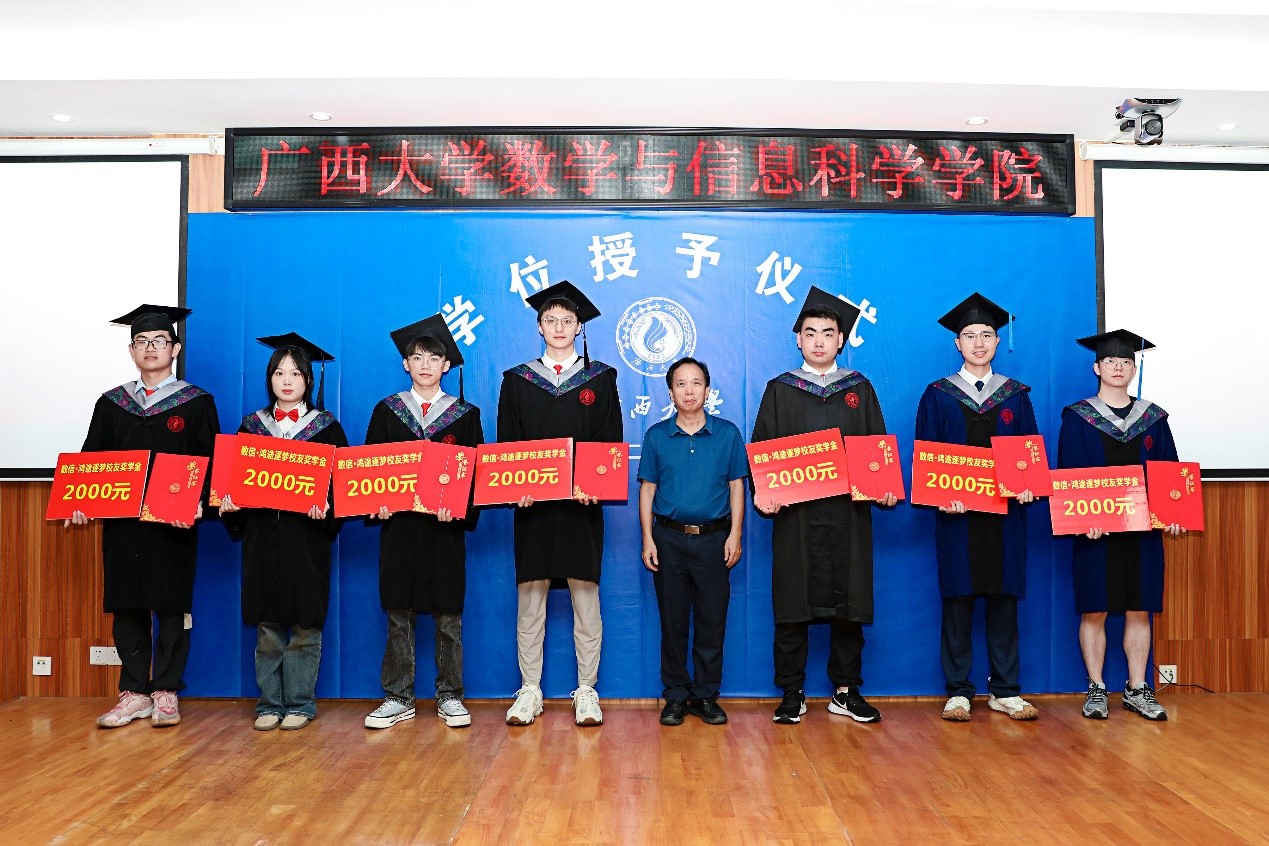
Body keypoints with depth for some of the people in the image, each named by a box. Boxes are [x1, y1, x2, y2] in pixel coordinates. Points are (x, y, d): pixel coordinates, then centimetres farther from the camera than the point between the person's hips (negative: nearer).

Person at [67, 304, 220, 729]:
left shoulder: (197, 403, 2)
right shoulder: (111, 403, 12)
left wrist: (195, 504, -20)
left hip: (174, 523, -3)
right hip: (121, 522, 3)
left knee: (171, 607, 3)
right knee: (127, 608, 6)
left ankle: (166, 693, 13)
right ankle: (134, 693, 16)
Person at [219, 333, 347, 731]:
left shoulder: (326, 427, 3)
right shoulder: (252, 425, 11)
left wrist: (326, 507, -18)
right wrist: (229, 501, -7)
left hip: (306, 537, -2)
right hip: (261, 537, 2)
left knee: (304, 624, 1)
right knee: (267, 626, 5)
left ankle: (299, 702, 13)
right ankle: (269, 703, 16)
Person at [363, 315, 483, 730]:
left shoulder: (465, 414, 6)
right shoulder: (386, 410, 9)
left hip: (445, 526, -1)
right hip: (398, 523, 1)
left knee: (448, 615, 3)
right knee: (399, 614, 5)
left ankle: (450, 697, 14)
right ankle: (399, 698, 15)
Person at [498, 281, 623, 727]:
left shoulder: (600, 378, 7)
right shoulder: (517, 380, 9)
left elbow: (611, 441, 2)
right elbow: (505, 444, 6)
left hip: (583, 505, -1)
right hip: (532, 504, 1)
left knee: (585, 597, 2)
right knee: (530, 597, 4)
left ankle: (586, 691, 12)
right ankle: (529, 690, 15)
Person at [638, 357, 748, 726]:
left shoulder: (728, 433, 3)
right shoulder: (656, 436, 4)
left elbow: (736, 486, 5)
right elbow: (647, 489, 6)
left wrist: (735, 536, -2)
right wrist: (647, 539, -1)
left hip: (713, 539, 0)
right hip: (669, 538, 0)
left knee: (712, 620, 4)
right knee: (673, 620, 6)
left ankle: (706, 695, 17)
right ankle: (676, 696, 17)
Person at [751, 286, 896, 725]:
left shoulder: (860, 389, 11)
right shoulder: (780, 390, 7)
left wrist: (886, 487, -8)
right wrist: (762, 491, -14)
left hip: (849, 513, 2)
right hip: (795, 513, -1)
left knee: (848, 603, 7)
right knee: (793, 606, 2)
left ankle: (846, 691, 19)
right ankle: (791, 694, 13)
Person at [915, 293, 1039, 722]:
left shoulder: (1016, 395, 10)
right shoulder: (938, 395, 4)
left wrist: (1028, 485, -11)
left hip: (1005, 513, 2)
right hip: (957, 513, -2)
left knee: (1003, 599, 6)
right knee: (958, 600, 1)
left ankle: (1005, 691, 16)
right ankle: (958, 692, 10)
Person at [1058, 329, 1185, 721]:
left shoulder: (1152, 418, 9)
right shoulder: (1078, 418, 1)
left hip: (1144, 529, 3)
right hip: (1096, 529, -3)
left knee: (1139, 610, 7)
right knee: (1094, 611, 1)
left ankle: (1137, 690, 18)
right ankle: (1096, 690, 12)